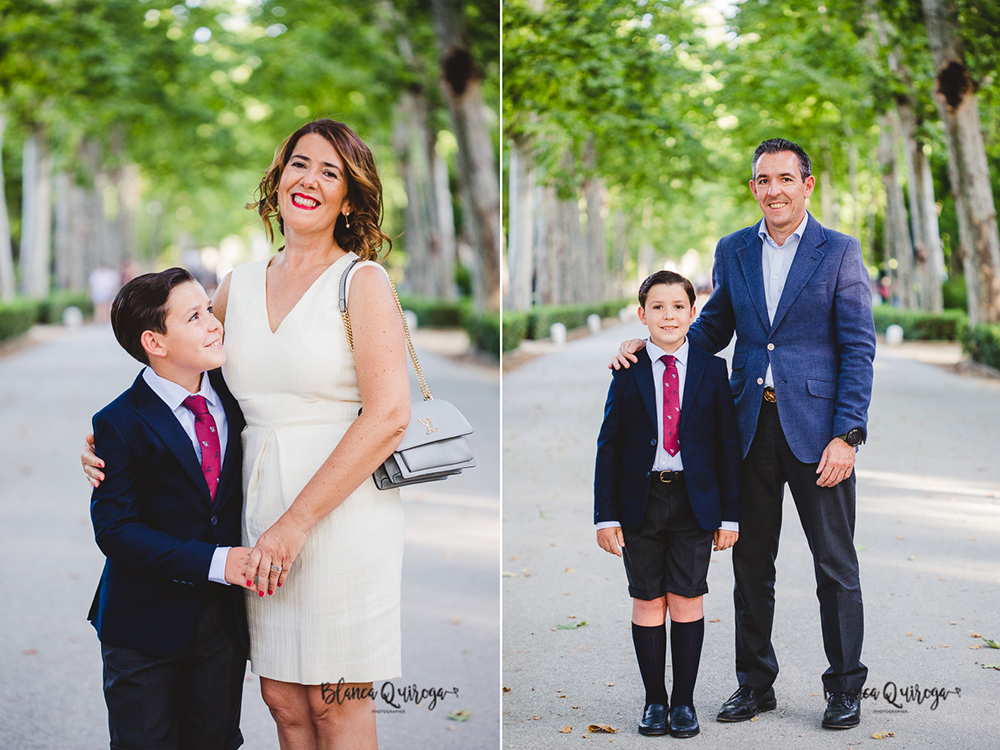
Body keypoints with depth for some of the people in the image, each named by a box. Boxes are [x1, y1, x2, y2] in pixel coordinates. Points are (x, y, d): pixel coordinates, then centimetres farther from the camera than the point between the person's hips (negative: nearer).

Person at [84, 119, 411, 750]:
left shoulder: (362, 281, -6)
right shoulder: (239, 285, 11)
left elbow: (388, 416, -15)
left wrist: (297, 522, -16)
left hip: (344, 506, -5)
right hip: (260, 505, 5)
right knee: (283, 700, 9)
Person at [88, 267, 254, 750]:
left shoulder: (232, 394, 2)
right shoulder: (120, 424, -13)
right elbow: (115, 529, -18)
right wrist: (214, 562, -24)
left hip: (224, 619, 4)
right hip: (145, 624, -4)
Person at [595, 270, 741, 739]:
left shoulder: (711, 370, 4)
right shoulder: (627, 372, 2)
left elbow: (727, 444, 5)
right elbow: (609, 445, 2)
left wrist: (729, 514, 1)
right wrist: (606, 515, -3)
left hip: (695, 501, 0)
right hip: (641, 500, 0)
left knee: (687, 600, 2)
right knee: (647, 602, 5)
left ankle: (684, 701, 14)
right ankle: (654, 700, 16)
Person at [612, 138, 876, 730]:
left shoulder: (839, 252, -2)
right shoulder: (733, 251, 10)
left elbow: (858, 348, -4)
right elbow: (713, 329, 16)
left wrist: (846, 435, -12)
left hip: (815, 426, -3)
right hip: (750, 425, 4)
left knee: (835, 563, 4)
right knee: (751, 562, 10)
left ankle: (846, 688, 17)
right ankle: (755, 684, 24)